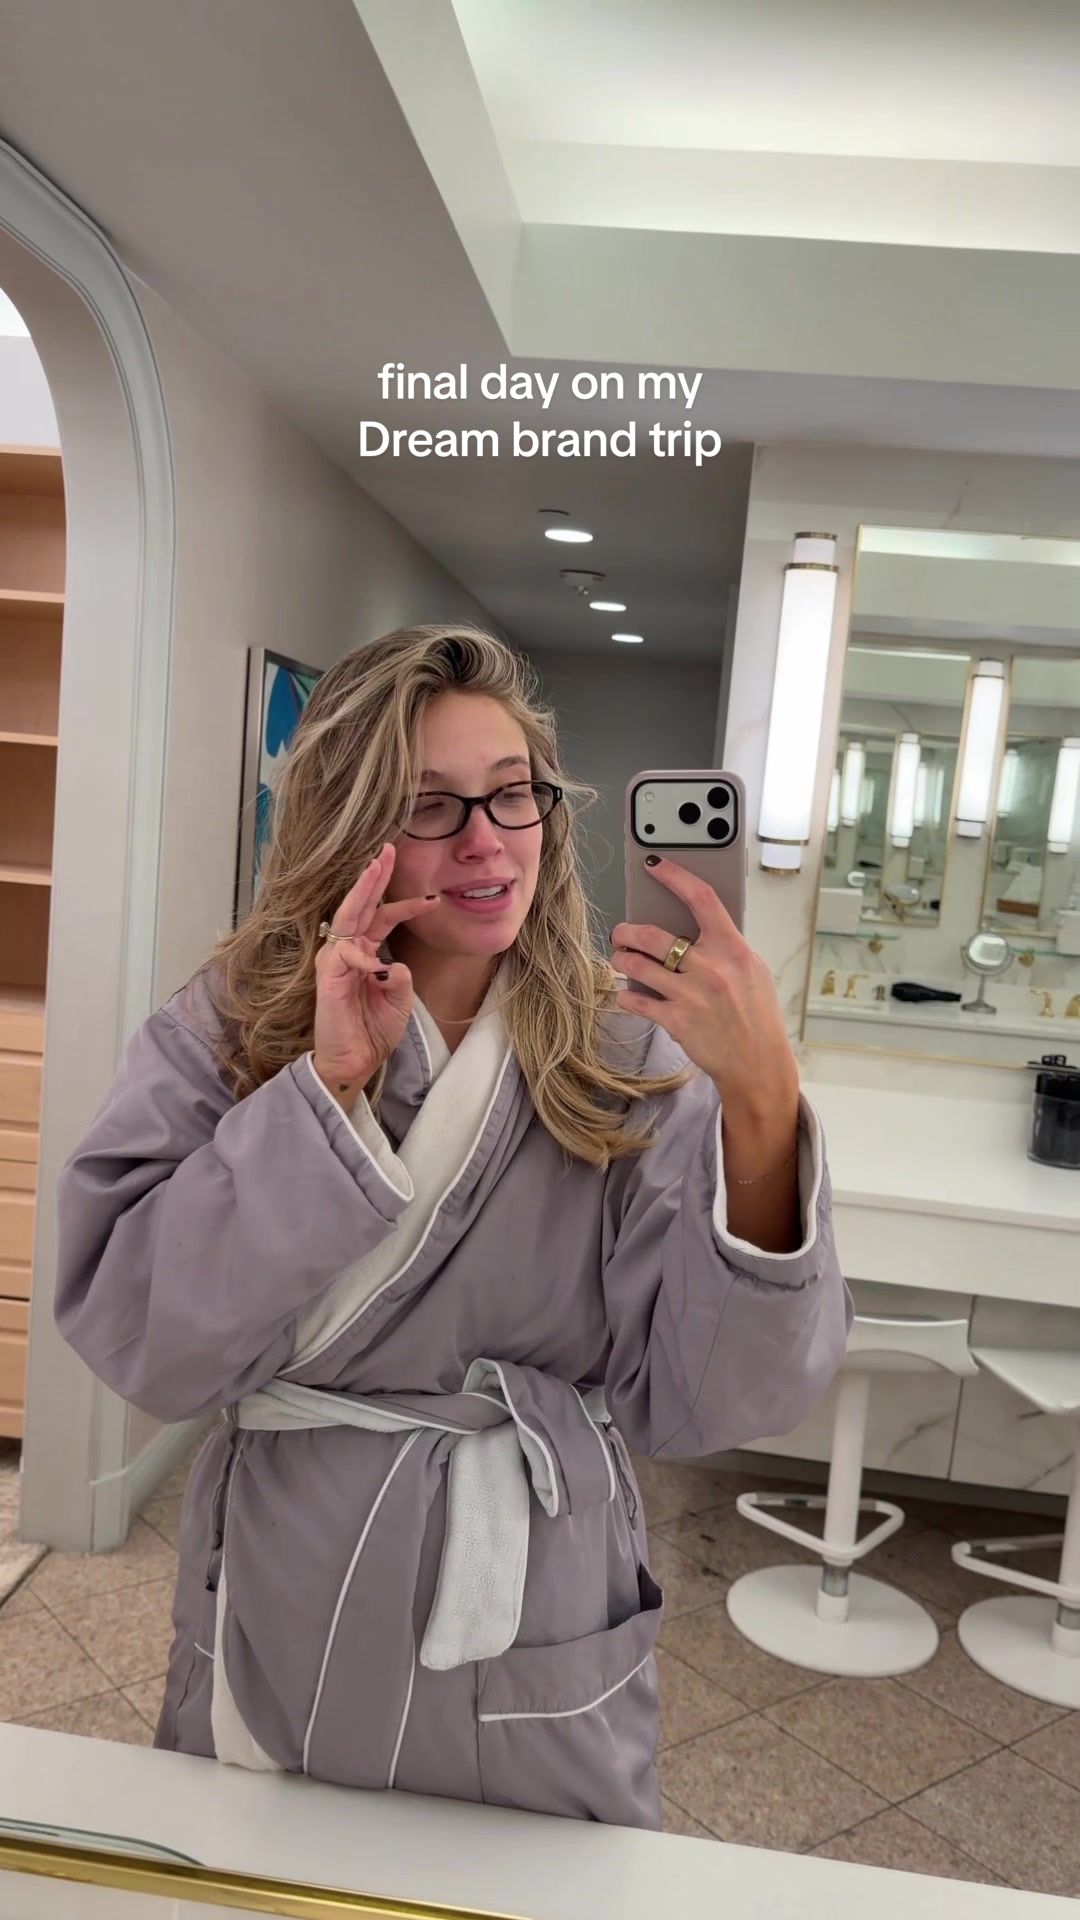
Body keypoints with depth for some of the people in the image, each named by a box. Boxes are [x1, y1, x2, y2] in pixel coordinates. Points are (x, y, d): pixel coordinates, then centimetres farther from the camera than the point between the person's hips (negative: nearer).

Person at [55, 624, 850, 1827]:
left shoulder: (628, 1052, -10)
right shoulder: (230, 1027, -8)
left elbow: (700, 1401, -18)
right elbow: (141, 1345, -17)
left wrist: (762, 1105, -31)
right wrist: (329, 1083, -25)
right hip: (275, 1637, 1)